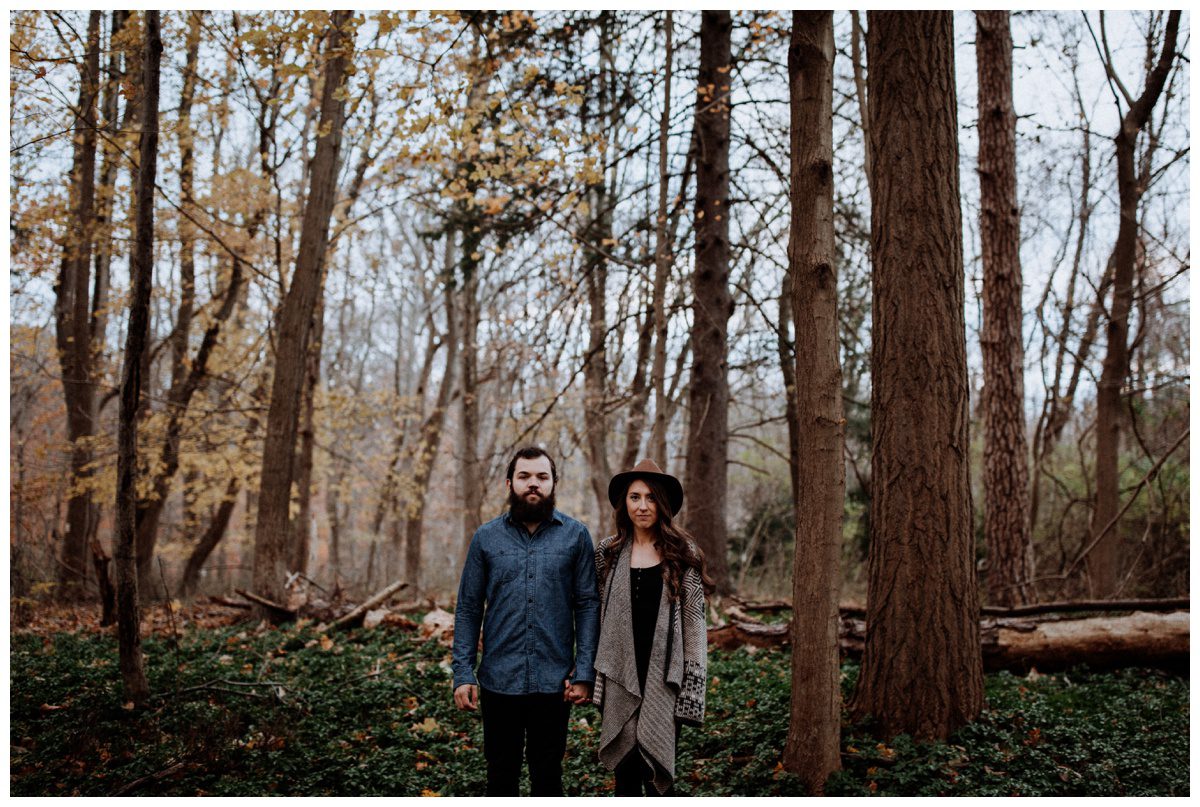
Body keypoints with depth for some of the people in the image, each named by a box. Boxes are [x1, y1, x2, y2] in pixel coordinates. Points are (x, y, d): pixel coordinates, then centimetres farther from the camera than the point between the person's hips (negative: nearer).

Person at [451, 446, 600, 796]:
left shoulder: (576, 535, 0)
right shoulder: (486, 538, 2)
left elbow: (588, 605, -2)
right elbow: (468, 609, 3)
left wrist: (584, 673, -9)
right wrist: (463, 674, -3)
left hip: (554, 682, -1)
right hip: (499, 680, 1)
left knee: (548, 773, 14)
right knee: (501, 772, 13)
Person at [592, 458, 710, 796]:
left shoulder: (683, 553, 0)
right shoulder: (608, 552, 5)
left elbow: (695, 623, -1)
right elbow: (596, 616, 11)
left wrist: (692, 687, -6)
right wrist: (594, 674, 7)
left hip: (665, 679, -2)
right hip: (620, 679, 2)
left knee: (655, 773, -5)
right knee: (624, 773, 6)